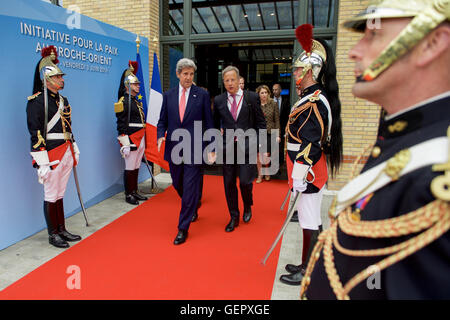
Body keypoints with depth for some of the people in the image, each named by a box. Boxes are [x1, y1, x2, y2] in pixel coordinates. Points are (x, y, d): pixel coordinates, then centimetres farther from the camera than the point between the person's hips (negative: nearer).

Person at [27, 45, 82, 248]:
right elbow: (36, 132, -14)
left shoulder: (63, 100, 15)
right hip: (51, 154, -7)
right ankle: (53, 235, 15)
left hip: (66, 154, 7)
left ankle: (62, 230, 25)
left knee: (59, 194, 15)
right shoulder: (37, 101, -10)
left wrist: (74, 149, 20)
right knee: (51, 196, 3)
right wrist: (42, 160, -18)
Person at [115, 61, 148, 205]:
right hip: (131, 139, -8)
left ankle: (135, 191, 23)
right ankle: (128, 195, 7)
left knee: (136, 166, 13)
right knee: (130, 168, -2)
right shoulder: (123, 101, -11)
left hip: (140, 139, 9)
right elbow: (121, 124, -16)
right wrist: (125, 143, -20)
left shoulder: (137, 101, 17)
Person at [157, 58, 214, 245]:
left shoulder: (202, 95, -1)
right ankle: (193, 208, 46)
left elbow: (209, 123, 0)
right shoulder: (168, 95, 8)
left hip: (194, 149, -4)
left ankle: (183, 228, 9)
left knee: (190, 188, -3)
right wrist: (161, 136, -8)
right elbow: (163, 120, 12)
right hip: (174, 148, 4)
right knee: (178, 185, 17)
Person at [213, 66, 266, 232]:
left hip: (247, 146, -2)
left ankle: (247, 207, 27)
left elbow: (260, 122, 5)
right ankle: (234, 217, 24)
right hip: (227, 147, 2)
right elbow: (215, 123, 15)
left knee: (245, 181, -6)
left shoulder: (252, 97, 1)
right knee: (229, 183, 6)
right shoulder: (218, 100, 6)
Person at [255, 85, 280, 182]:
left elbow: (277, 120, 1)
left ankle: (266, 171, 26)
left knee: (266, 155, -4)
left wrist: (278, 135, -3)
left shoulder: (273, 104, 1)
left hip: (269, 133, -1)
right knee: (258, 155, 2)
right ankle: (260, 175, 21)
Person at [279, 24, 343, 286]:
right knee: (312, 221, 18)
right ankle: (308, 266, 33)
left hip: (310, 174, -10)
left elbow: (309, 145, -23)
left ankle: (307, 273, 17)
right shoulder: (317, 97, 13)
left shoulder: (313, 102, -19)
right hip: (315, 173, 10)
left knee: (310, 224, 2)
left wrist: (300, 178, -19)